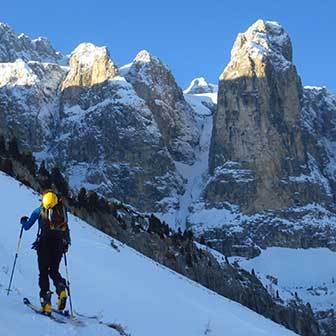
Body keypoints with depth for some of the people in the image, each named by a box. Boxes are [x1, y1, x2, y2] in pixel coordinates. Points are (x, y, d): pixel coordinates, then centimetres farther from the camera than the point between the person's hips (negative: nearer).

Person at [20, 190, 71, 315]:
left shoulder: (40, 210, 9)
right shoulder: (62, 210, 16)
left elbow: (27, 226, 14)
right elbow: (67, 230, 15)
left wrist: (23, 221, 35)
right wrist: (67, 243, 29)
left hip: (44, 242, -3)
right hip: (59, 244, 3)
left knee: (44, 272, 2)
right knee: (54, 270, 16)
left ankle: (46, 301, -13)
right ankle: (61, 288, -14)